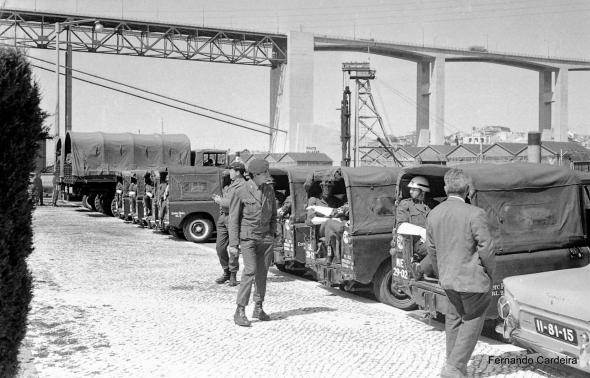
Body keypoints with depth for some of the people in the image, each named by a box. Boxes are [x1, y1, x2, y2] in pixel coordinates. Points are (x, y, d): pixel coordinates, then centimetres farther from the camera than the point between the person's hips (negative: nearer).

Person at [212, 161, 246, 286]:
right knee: (220, 247, 6)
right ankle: (226, 272, 18)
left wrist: (220, 201, -11)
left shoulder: (242, 185, -10)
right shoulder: (231, 184, 20)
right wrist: (219, 199, 10)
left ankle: (233, 276, 6)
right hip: (223, 216, 8)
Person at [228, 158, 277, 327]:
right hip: (247, 236, -5)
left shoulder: (269, 190, 5)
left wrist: (272, 236, 10)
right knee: (250, 270, -13)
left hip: (265, 236, 5)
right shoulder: (241, 192, -10)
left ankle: (258, 308, 19)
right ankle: (240, 311, -6)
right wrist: (233, 243, -9)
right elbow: (233, 219, -7)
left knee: (262, 271, 6)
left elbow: (273, 215, 14)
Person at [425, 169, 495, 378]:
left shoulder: (433, 214, -1)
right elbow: (486, 248, -17)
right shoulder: (474, 214, -20)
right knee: (472, 322, 11)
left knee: (454, 317, 24)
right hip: (473, 279, -6)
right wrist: (489, 272, 2)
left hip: (448, 279, 6)